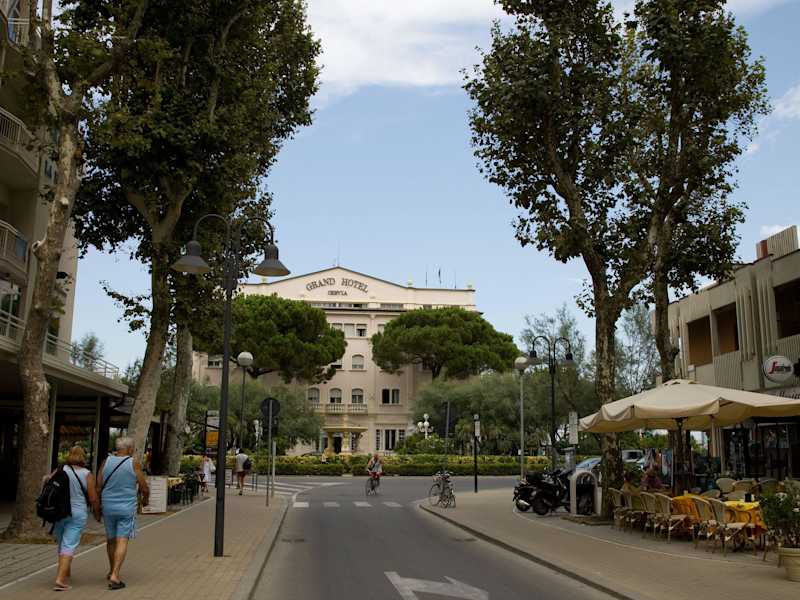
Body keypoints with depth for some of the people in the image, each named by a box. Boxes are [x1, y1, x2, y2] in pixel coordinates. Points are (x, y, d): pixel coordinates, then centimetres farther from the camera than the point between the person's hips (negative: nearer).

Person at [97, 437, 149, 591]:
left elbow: (98, 487, 1)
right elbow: (144, 488, -4)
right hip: (127, 508, -4)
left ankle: (112, 571, 34)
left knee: (111, 540, 19)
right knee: (122, 541, -2)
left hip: (108, 507, 4)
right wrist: (145, 499, 17)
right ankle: (115, 576, -12)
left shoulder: (106, 462, 0)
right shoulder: (134, 464, -8)